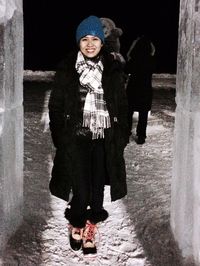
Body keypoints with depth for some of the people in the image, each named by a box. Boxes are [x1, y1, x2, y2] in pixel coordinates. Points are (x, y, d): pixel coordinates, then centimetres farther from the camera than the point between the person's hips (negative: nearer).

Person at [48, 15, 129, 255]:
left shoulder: (112, 69, 5)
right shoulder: (67, 69, 0)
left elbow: (122, 106, 9)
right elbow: (56, 106, 2)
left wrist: (122, 136, 4)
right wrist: (59, 138, -3)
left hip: (105, 140, 2)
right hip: (77, 139, -2)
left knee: (97, 190, 6)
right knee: (81, 192, -5)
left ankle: (90, 231, 25)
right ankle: (76, 226, 24)